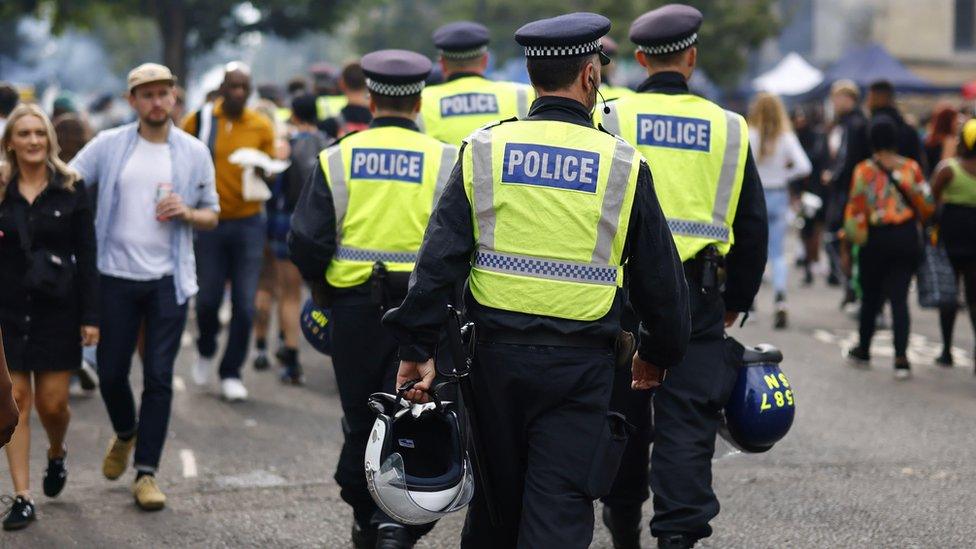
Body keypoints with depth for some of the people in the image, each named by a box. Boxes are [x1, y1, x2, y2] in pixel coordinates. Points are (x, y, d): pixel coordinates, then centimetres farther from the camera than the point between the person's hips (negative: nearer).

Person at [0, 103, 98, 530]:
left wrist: (90, 315, -4)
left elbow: (86, 256, 1)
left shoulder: (71, 190, 1)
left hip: (57, 308, -1)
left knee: (52, 402, 1)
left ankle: (57, 453, 35)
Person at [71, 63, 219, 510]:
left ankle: (146, 473, 5)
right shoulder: (108, 146, 2)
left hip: (169, 280, 0)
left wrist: (186, 213, -12)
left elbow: (211, 216, 10)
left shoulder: (194, 153, 4)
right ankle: (125, 435, 38)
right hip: (116, 276, 0)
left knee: (158, 378, -2)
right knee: (111, 372, 6)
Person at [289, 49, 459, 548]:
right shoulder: (446, 161, -3)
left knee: (361, 417, 15)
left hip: (354, 306, 1)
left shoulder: (337, 158, -1)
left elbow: (306, 241, -5)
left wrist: (322, 289, 12)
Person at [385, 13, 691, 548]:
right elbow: (659, 276, 5)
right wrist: (658, 353, 20)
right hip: (580, 364, -2)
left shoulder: (485, 149, 0)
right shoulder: (621, 164, -2)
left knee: (496, 502, 17)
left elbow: (439, 258, -4)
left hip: (497, 353, 2)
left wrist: (417, 348, -2)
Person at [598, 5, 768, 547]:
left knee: (621, 407, 14)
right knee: (687, 418, 2)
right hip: (697, 294, 0)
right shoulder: (728, 130, 4)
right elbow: (752, 226, 10)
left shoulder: (610, 119, -2)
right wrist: (738, 300, 20)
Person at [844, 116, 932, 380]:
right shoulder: (911, 168, -3)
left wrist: (850, 237, 4)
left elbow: (855, 209, -8)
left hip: (876, 239, -1)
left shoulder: (863, 170, -8)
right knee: (899, 297, 2)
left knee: (870, 296, 14)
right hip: (907, 239, 1)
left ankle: (863, 350, 29)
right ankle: (901, 357, -9)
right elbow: (926, 206, 1)